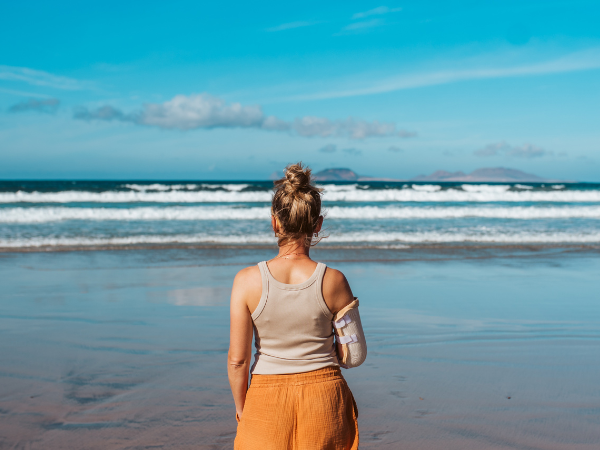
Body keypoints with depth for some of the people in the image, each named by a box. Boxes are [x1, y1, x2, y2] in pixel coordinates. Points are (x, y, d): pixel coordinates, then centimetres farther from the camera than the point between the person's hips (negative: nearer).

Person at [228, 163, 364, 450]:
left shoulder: (247, 281, -12)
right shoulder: (333, 281, -10)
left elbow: (237, 359, -9)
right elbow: (354, 353, -1)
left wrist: (240, 406, 7)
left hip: (267, 399, 0)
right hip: (324, 394, 1)